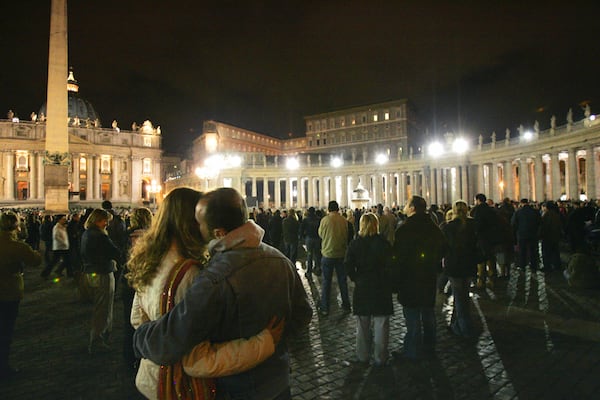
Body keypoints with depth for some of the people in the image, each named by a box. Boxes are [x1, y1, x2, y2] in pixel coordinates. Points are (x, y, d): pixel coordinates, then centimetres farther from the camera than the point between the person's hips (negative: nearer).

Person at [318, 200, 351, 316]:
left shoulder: (325, 220, -12)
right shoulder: (344, 221, -4)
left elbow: (320, 234, 2)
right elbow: (347, 236, 6)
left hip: (328, 254, -3)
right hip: (341, 254, 3)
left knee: (326, 281, 6)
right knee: (342, 280, 15)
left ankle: (324, 308, 10)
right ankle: (346, 305, 24)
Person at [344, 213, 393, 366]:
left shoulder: (355, 244, -4)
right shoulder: (383, 243, -8)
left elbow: (348, 266, -11)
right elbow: (390, 265, -11)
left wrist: (357, 279, 1)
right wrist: (387, 281, 3)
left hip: (361, 288, 2)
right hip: (381, 288, -2)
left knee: (362, 325, 14)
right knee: (381, 325, 7)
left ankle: (363, 356, 23)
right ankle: (380, 358, 13)